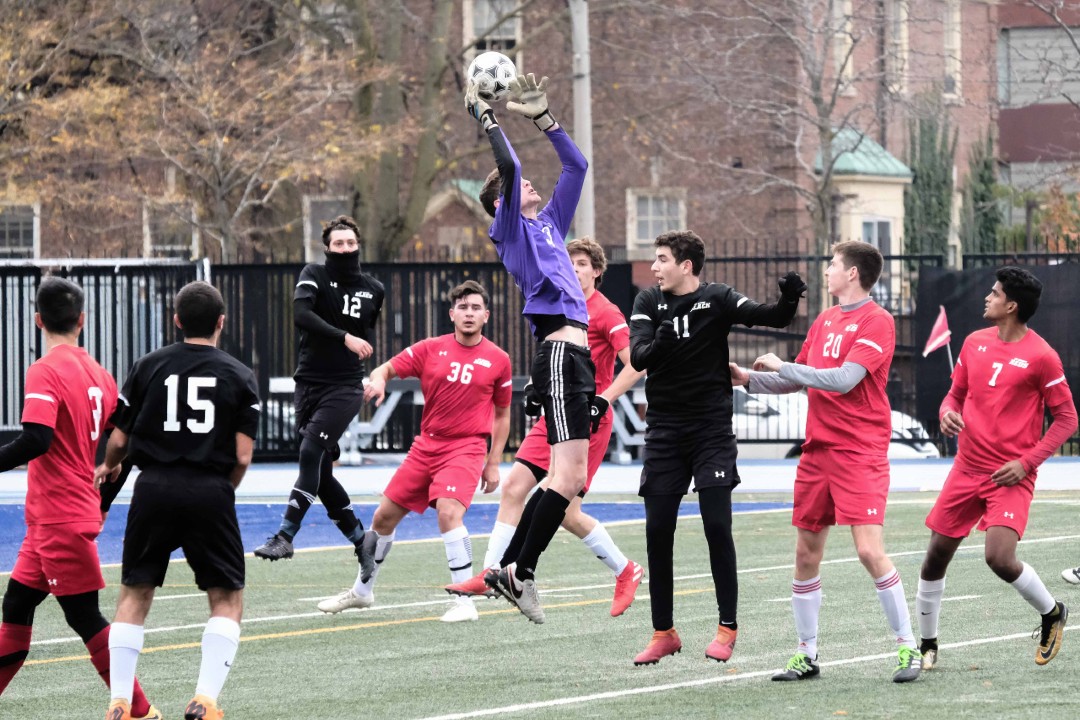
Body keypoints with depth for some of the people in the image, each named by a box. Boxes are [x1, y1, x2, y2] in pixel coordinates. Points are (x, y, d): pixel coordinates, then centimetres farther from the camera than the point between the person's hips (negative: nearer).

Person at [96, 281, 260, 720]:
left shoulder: (147, 367, 5)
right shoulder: (240, 376, 2)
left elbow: (119, 439, 8)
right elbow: (242, 456, -3)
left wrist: (108, 467, 31)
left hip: (154, 488, 1)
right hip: (211, 493, -1)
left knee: (134, 596, 14)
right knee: (228, 600, 10)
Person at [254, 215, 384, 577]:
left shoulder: (373, 289, 7)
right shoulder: (314, 275, -1)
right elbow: (301, 314, -21)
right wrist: (345, 338, -27)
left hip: (345, 387, -1)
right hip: (309, 383, 1)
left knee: (311, 451, -21)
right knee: (321, 472, 4)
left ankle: (285, 536, -22)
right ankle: (362, 542, 21)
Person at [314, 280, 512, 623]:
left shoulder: (498, 360, -1)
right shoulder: (431, 349, 2)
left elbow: (502, 415, 7)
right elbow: (388, 368, 3)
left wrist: (493, 463, 3)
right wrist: (377, 379, -22)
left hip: (466, 448, -4)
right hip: (426, 445, 4)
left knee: (449, 512, -28)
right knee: (384, 517, 10)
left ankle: (465, 603, -20)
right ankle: (362, 590, 32)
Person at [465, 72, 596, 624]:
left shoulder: (549, 223, 23)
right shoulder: (512, 227, 2)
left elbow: (576, 165, 27)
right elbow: (508, 167, -11)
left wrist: (540, 116, 24)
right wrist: (485, 116, -3)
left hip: (576, 356, 8)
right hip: (559, 354, -8)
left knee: (571, 480, 6)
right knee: (569, 478, -15)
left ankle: (517, 573, 10)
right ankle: (519, 572, -10)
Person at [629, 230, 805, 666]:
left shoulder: (717, 299, -4)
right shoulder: (649, 302, 3)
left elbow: (772, 318, -14)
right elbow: (636, 357, -10)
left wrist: (789, 300, -35)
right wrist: (658, 346, -32)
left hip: (711, 429, -3)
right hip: (664, 430, 3)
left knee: (717, 524, -10)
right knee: (657, 531, 2)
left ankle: (727, 628, -1)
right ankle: (663, 633, 12)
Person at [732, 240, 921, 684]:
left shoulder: (876, 321, -9)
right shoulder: (825, 320, 15)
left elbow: (843, 379, -21)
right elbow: (798, 381, 24)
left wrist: (782, 366, -14)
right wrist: (749, 379, 12)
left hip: (860, 452, -8)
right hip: (817, 449, 8)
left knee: (870, 550, -15)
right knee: (806, 554, 7)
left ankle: (907, 647, -5)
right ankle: (806, 655, 15)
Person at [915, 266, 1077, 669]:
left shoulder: (1040, 356, -11)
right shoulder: (975, 342, 7)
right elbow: (956, 392, 20)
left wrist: (1026, 462, -14)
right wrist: (948, 412, -5)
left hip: (1010, 477, -6)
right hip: (967, 468, 6)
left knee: (1000, 558, -21)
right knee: (936, 555, 4)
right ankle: (926, 644, 22)